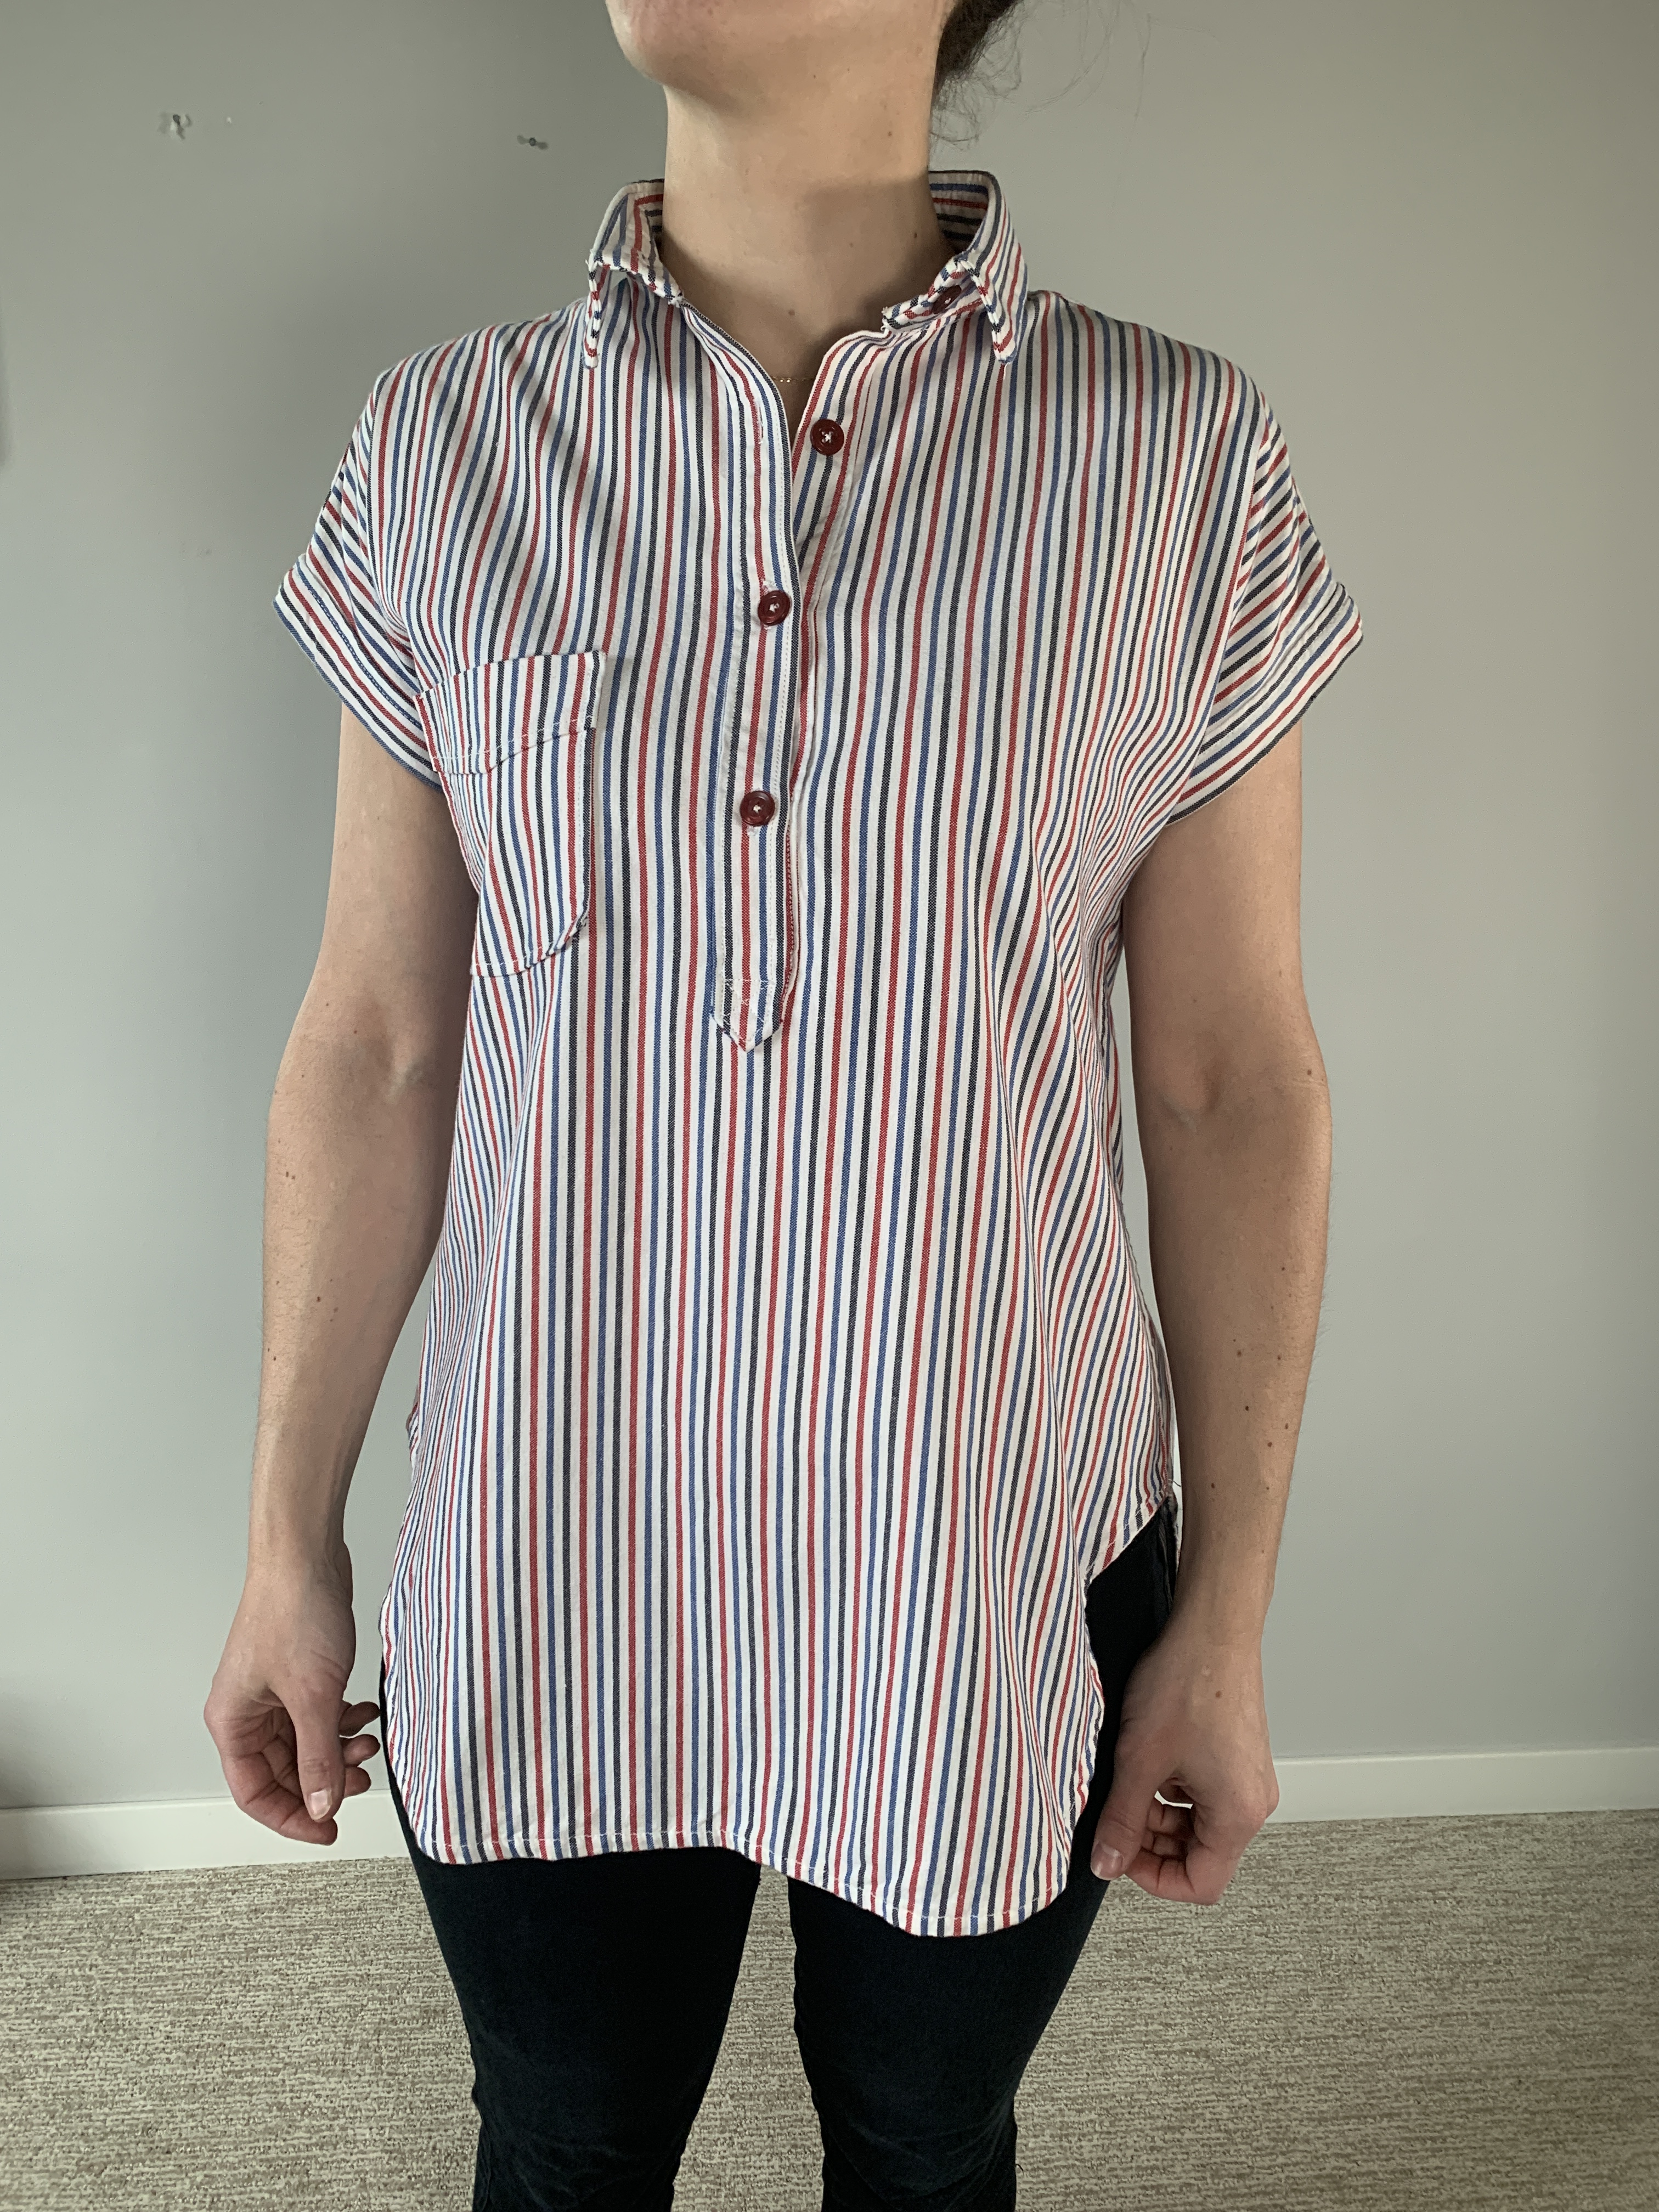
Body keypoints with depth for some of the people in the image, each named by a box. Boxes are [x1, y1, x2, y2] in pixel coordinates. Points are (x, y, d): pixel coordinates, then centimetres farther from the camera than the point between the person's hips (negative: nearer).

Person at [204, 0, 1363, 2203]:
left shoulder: (1187, 465, -8)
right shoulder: (444, 446, -4)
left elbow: (1235, 1086, -5)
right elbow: (376, 1047, 0)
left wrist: (1231, 1620, -2)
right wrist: (290, 1544, 3)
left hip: (1000, 1585, 0)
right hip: (548, 1579, 2)